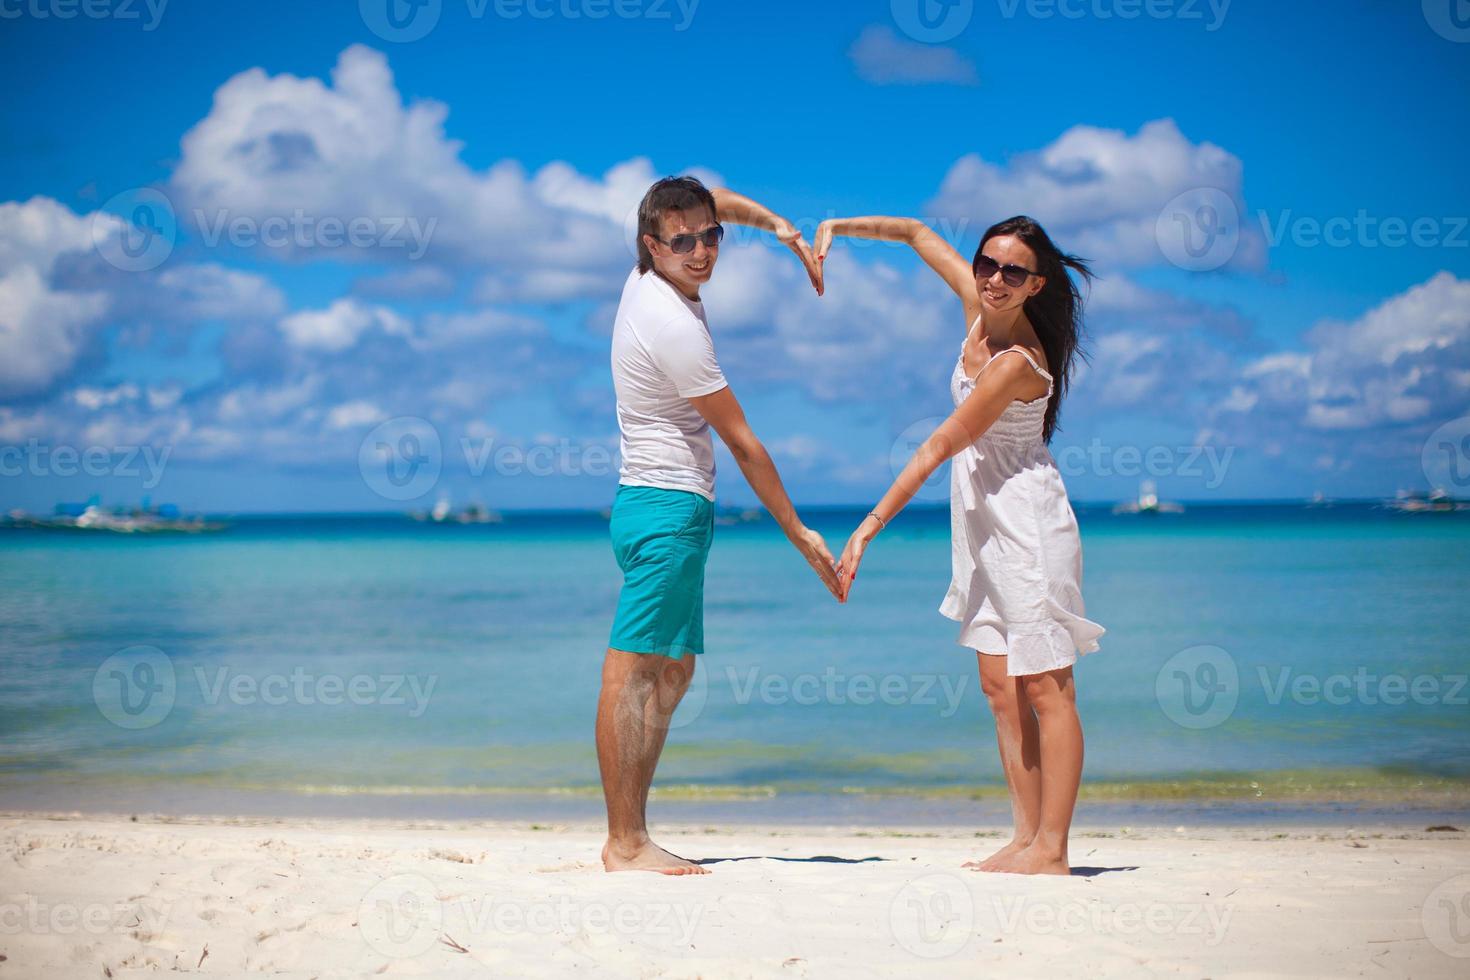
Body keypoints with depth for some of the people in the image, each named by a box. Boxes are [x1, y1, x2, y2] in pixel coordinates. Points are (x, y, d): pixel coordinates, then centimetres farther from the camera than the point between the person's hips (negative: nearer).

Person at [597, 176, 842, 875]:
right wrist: (798, 533, -6)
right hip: (667, 508, -11)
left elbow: (716, 202, 30)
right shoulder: (675, 326, -18)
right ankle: (625, 844, -11)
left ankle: (631, 837, 10)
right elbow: (743, 444, -12)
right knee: (632, 670, -11)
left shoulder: (649, 279, 8)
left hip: (665, 510, 11)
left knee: (672, 672, 10)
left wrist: (779, 226, 16)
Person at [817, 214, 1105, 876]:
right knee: (1001, 686, 8)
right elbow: (920, 234, 16)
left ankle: (1052, 849, -2)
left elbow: (936, 450, -22)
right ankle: (1027, 835, 12)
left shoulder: (1015, 362, -23)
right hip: (983, 523, 9)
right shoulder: (978, 305, 0)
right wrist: (837, 227, 7)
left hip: (1026, 522, -9)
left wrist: (867, 530, -19)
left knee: (1045, 689, -5)